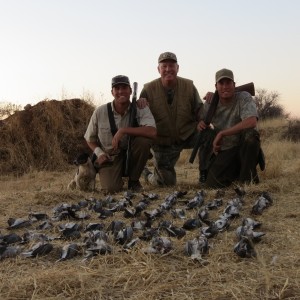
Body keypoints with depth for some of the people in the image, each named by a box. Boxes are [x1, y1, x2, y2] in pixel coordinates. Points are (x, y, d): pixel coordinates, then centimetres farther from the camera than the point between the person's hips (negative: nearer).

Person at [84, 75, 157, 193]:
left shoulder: (140, 109, -12)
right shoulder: (100, 112, -8)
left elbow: (152, 132, -30)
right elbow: (90, 139, 6)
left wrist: (123, 130, -32)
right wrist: (99, 153, -14)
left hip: (131, 154, 1)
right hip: (109, 157, -1)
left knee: (144, 140, -30)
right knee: (111, 188, -27)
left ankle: (133, 180, -7)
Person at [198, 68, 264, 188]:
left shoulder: (244, 97, -15)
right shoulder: (210, 104, -2)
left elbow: (251, 122, -33)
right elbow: (202, 120, 19)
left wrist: (222, 133, -31)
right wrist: (200, 124, -9)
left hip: (243, 147, -3)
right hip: (223, 152, 3)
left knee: (250, 134, -36)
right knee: (212, 183, -17)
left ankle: (249, 178, -18)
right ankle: (236, 172, 17)